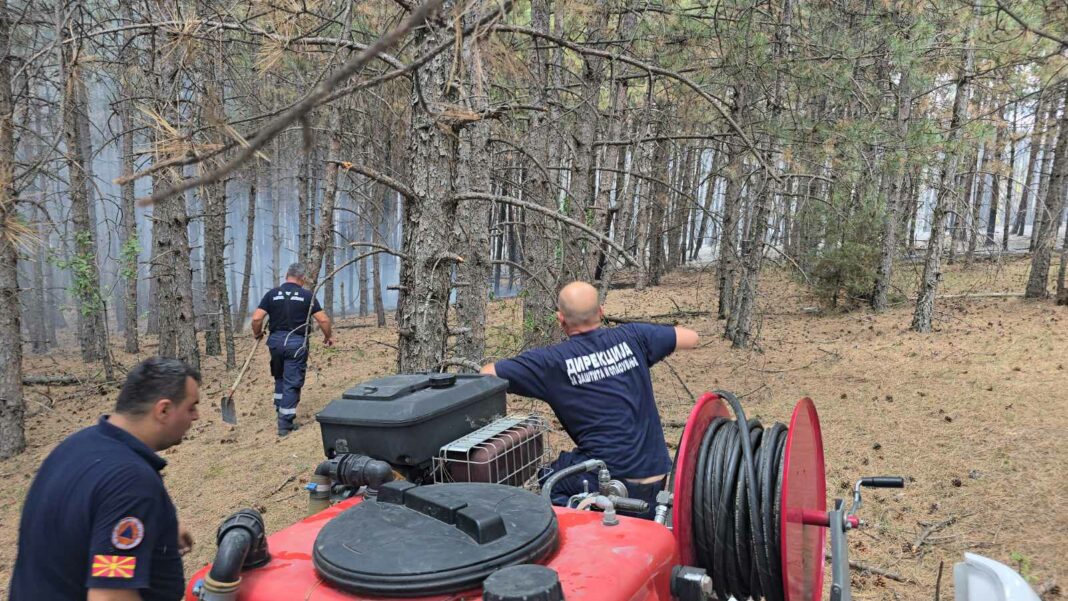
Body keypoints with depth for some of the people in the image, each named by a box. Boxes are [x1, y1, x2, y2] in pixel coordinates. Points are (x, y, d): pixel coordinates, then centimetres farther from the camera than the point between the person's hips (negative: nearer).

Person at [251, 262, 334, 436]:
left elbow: (256, 318, -3)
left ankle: (280, 413, 30)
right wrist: (328, 336, 11)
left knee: (280, 378, 24)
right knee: (292, 383, 1)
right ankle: (285, 424, 2)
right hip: (297, 343, -3)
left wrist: (257, 334, 16)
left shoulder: (272, 294, 3)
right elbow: (323, 320, -5)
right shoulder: (307, 295, -2)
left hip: (276, 341, 3)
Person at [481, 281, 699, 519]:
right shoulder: (631, 338, 0)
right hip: (657, 480, 5)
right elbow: (691, 338, 12)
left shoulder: (553, 361, -8)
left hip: (611, 477, -5)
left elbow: (485, 375, -5)